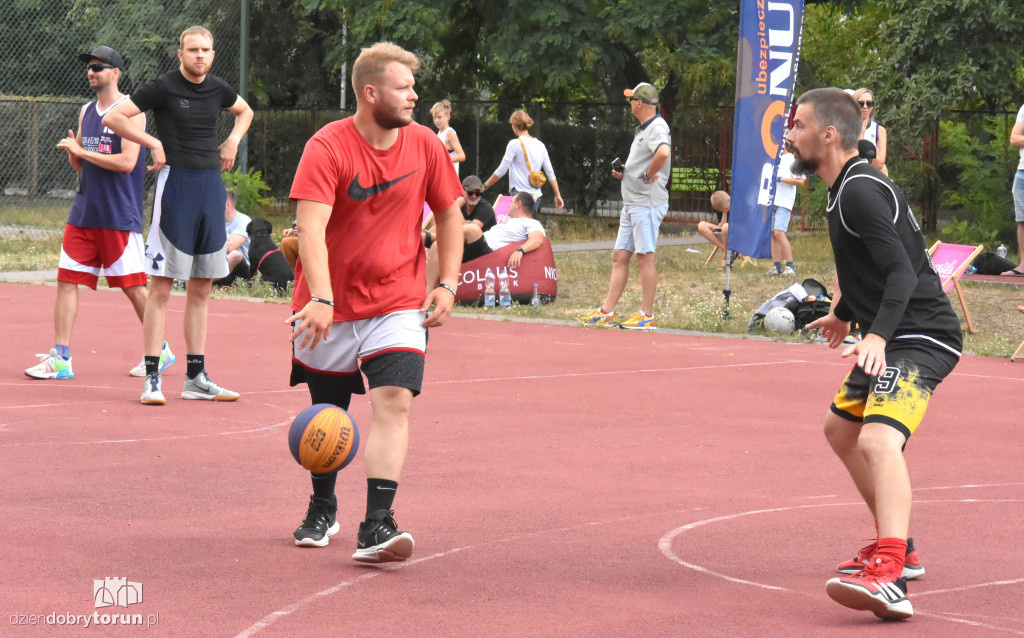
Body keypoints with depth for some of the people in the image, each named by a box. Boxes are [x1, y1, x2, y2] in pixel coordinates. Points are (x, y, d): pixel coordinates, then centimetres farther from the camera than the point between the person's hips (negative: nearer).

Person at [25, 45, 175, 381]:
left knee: (133, 286, 0)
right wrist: (73, 152, -4)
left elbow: (127, 162, -18)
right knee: (67, 280, -2)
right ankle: (60, 358, -1)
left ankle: (160, 351, 16)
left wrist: (81, 151, -17)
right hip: (84, 212, 7)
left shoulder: (130, 111, -8)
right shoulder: (86, 112, 14)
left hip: (119, 217, -7)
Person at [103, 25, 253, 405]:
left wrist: (233, 139, 14)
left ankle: (196, 378, 14)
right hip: (176, 184, -6)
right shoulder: (163, 88, -7)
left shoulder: (218, 89, 10)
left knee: (201, 289, 9)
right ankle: (151, 378, -4)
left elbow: (245, 111, 31)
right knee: (161, 286, -7)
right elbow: (112, 118, -8)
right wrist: (153, 143, -13)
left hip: (211, 185, 6)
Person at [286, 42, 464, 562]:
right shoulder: (327, 148, -15)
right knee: (326, 412, 12)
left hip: (398, 302, 2)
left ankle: (377, 525, -21)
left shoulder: (424, 145, -2)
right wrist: (320, 300, -37)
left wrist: (447, 284, 1)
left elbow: (448, 214, 12)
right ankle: (322, 510, 36)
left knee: (394, 402, -17)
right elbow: (310, 227, -25)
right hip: (329, 305, -1)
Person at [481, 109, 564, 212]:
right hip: (536, 196, 7)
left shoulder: (515, 144, -7)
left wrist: (484, 186, 3)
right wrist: (558, 195, 20)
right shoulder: (540, 145, 12)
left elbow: (501, 171, -7)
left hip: (519, 193, -7)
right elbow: (550, 173, 13)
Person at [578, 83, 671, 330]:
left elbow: (663, 153, -36)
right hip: (631, 204, 10)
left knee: (644, 257, -7)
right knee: (619, 257, 9)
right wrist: (624, 171, 11)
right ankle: (606, 312, 11)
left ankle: (647, 316, -3)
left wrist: (648, 174, -22)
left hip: (647, 204, -10)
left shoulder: (657, 128, -14)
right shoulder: (642, 129, 19)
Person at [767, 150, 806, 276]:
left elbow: (800, 181, -9)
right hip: (770, 201, 7)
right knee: (772, 234, 3)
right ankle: (776, 266, 6)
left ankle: (790, 265, -13)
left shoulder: (792, 159, -1)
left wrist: (780, 179, -14)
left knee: (779, 233, -17)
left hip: (784, 202, -7)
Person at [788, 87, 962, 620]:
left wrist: (877, 335, -39)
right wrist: (843, 314, 47)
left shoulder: (860, 191, -17)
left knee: (878, 441, -31)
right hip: (892, 337, 12)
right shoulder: (851, 187, 15)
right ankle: (897, 548, 38)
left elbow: (902, 273, -27)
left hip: (919, 337, -12)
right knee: (841, 429, 27)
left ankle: (889, 580, -48)